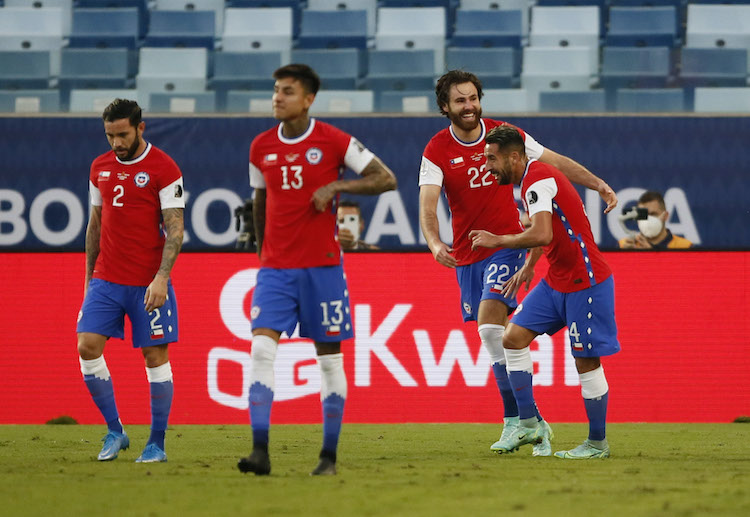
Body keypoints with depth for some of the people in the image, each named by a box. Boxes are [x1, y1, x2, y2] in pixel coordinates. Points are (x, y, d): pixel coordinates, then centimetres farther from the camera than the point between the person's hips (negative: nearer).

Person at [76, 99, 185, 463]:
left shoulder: (163, 169, -7)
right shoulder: (100, 167, 10)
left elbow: (175, 229, -10)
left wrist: (161, 277, -19)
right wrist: (89, 276, 17)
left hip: (149, 284, -5)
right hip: (106, 279, 5)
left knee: (155, 357, 0)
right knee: (87, 347, -8)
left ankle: (157, 444, 9)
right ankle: (114, 431, 4)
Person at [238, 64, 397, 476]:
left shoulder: (334, 141, -4)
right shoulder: (261, 147, 8)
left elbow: (386, 179, -4)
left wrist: (336, 186, -15)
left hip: (322, 264, -3)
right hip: (275, 267, 3)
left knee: (329, 357, 3)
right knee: (261, 349, -14)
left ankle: (329, 456, 11)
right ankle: (260, 451, -20)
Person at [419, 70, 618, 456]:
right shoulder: (437, 151, -5)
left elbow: (556, 162, 8)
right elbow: (427, 205, -16)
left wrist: (599, 185, -1)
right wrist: (435, 243, -35)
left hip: (506, 243, -3)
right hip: (466, 253, 3)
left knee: (489, 325, -20)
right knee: (499, 337, 5)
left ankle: (515, 419, -20)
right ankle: (527, 418, 12)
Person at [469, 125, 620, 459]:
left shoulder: (538, 181, -19)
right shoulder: (532, 179, 11)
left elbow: (542, 234, -33)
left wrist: (498, 241, -21)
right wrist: (529, 265, 22)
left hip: (585, 281, -10)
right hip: (557, 281, 10)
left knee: (586, 361, -3)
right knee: (514, 337, 2)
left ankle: (597, 443, 8)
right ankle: (529, 423, 5)